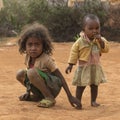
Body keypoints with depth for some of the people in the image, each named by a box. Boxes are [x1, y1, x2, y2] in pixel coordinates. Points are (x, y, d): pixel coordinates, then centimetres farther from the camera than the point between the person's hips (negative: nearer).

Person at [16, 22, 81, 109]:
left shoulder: (46, 59, -21)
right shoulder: (28, 57, -2)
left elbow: (60, 77, -19)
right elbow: (29, 78, 13)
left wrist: (70, 97, -22)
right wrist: (28, 91, 12)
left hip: (53, 88, -8)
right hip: (40, 89, 8)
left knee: (32, 73, -29)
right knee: (20, 74, -3)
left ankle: (50, 98, -16)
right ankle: (37, 96, 12)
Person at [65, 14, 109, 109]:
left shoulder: (101, 40, -4)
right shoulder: (80, 41, -13)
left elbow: (106, 49, -12)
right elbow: (74, 52, -6)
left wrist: (101, 41, -27)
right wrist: (70, 65, -7)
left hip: (95, 67, 3)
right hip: (83, 67, -3)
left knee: (94, 85, 14)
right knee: (81, 85, 2)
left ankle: (93, 101, 27)